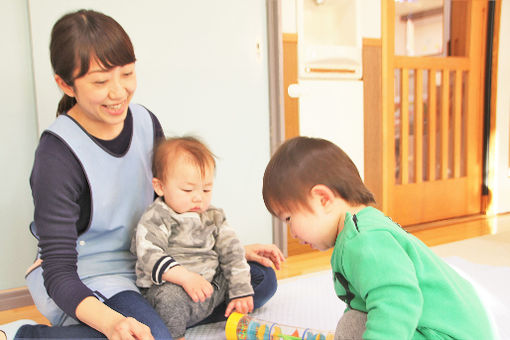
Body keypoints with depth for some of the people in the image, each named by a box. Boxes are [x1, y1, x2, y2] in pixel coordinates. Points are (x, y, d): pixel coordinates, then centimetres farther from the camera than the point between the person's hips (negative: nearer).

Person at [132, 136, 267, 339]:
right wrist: (185, 277, -37)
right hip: (169, 286, -5)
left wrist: (240, 291, -1)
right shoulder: (154, 220, -9)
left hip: (213, 285, 5)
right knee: (171, 297, -39)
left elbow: (231, 252, 7)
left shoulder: (213, 217, 8)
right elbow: (149, 256, -24)